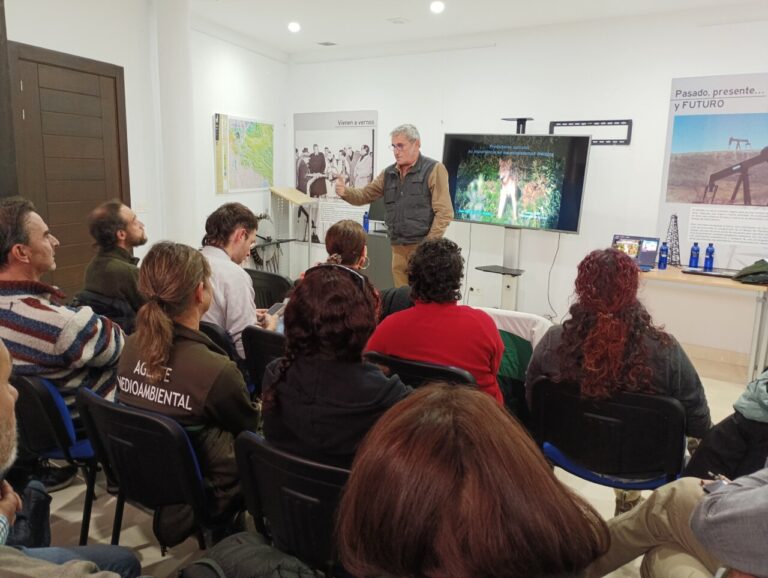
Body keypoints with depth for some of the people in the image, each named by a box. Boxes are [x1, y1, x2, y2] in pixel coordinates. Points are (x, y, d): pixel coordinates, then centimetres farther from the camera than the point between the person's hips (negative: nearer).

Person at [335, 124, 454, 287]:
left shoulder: (433, 169, -3)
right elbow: (365, 195, 14)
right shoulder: (388, 173, 15)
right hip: (398, 248, 5)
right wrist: (345, 191, -8)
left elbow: (444, 212, -9)